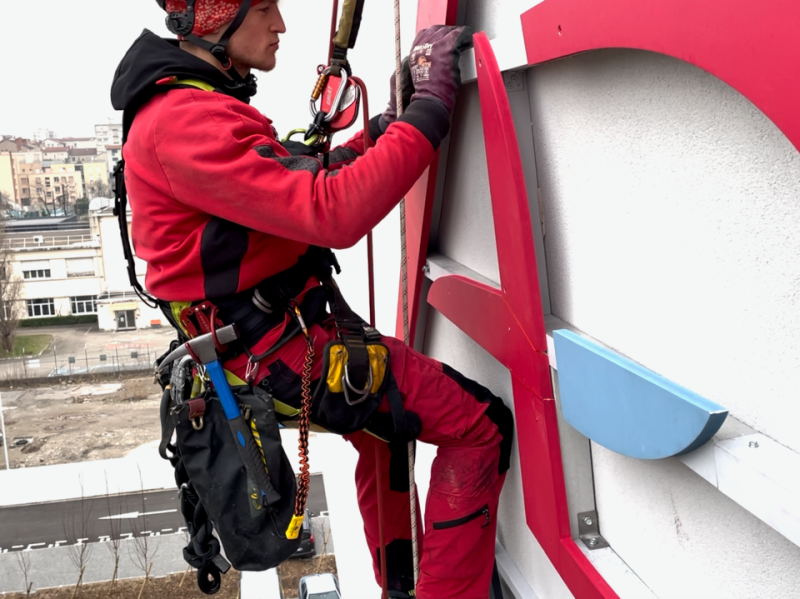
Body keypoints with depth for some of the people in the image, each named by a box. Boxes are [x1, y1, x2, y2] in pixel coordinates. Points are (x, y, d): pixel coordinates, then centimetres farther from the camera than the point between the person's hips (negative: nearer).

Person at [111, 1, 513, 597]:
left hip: (270, 334, 11)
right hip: (279, 347, -11)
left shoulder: (189, 104, 13)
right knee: (483, 427, -9)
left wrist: (376, 134, 5)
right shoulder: (185, 120, -22)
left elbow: (297, 191, 17)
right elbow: (335, 214, -32)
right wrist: (431, 106, -25)